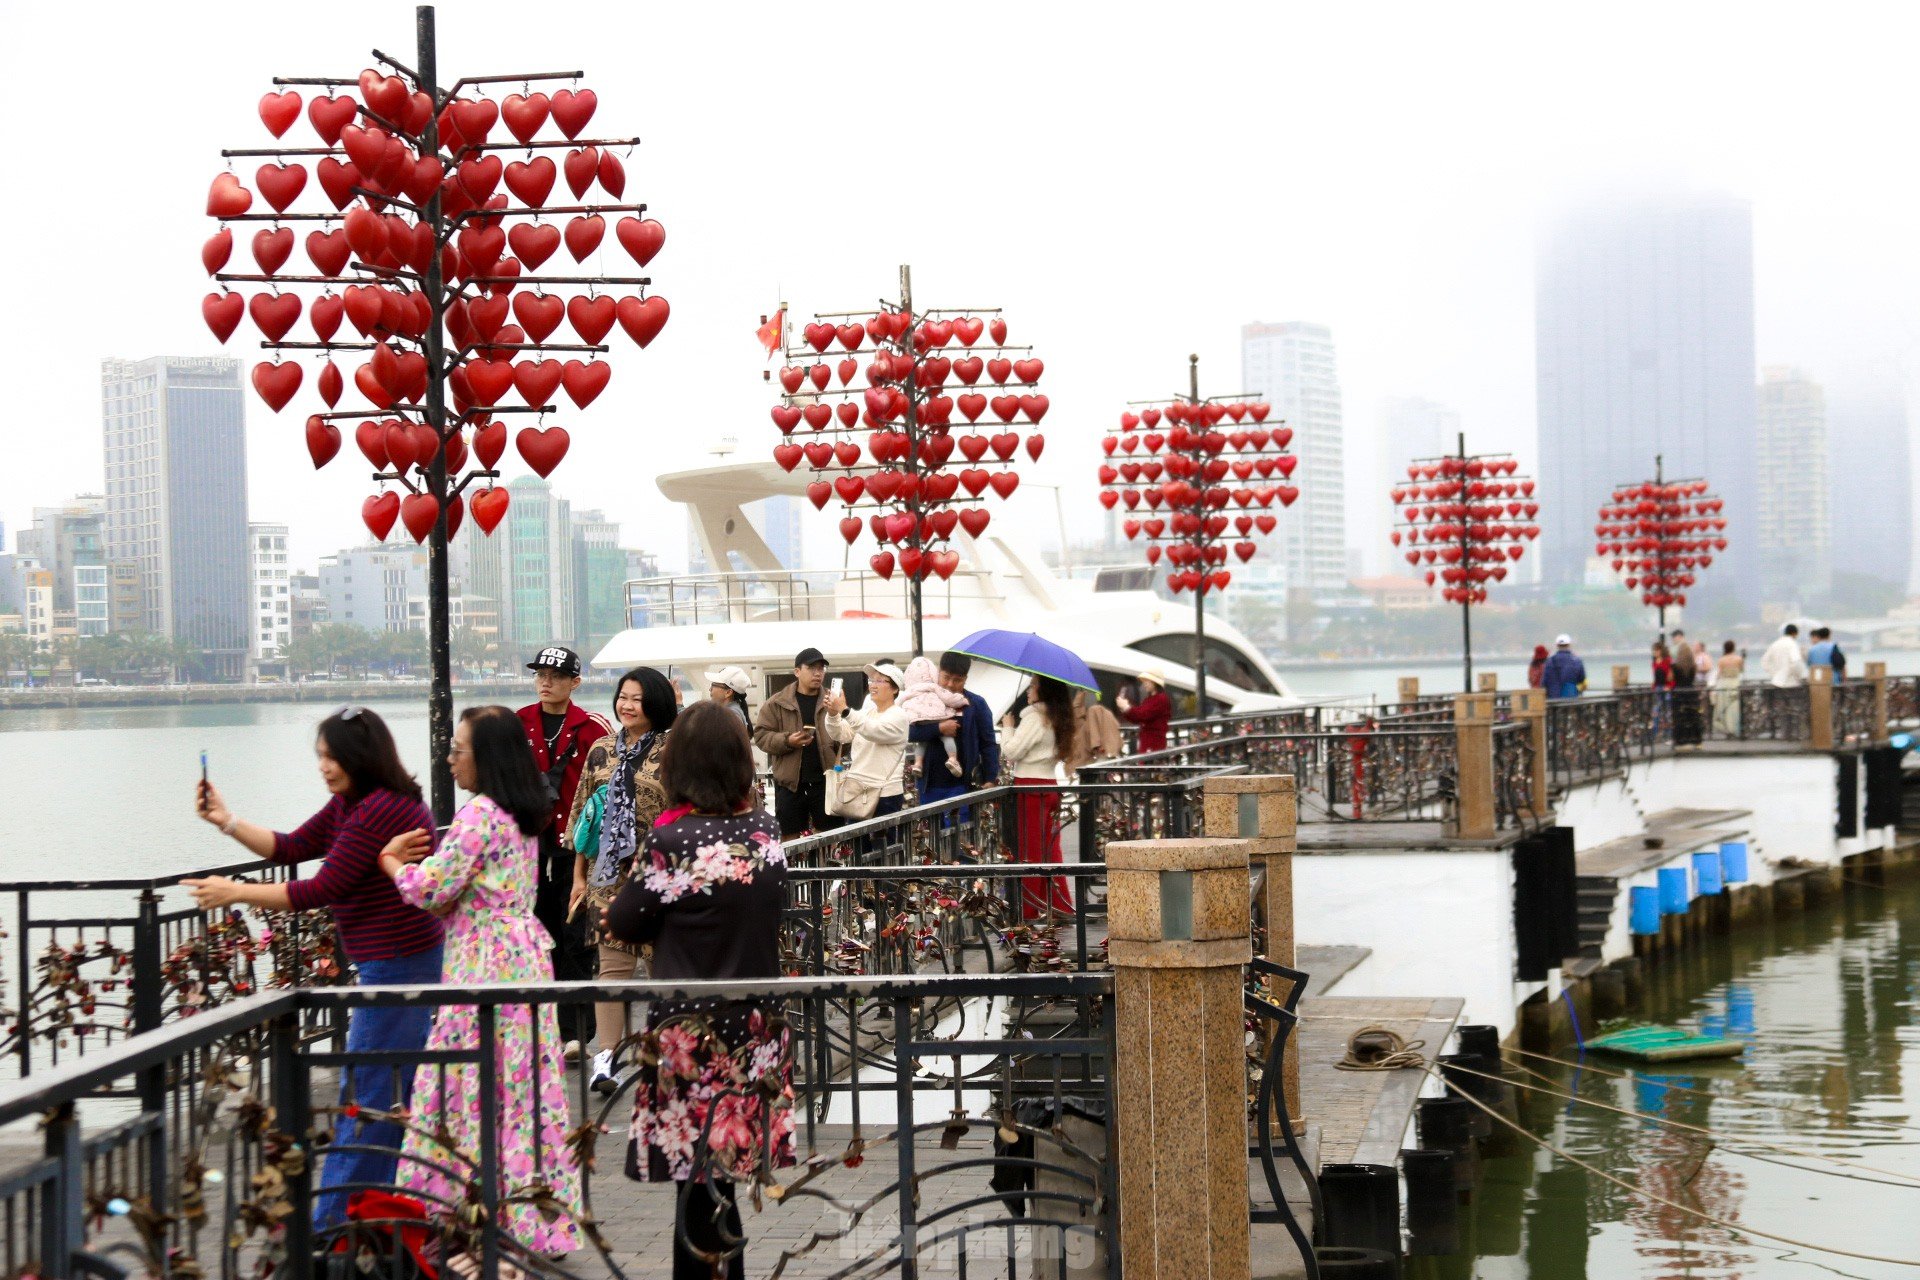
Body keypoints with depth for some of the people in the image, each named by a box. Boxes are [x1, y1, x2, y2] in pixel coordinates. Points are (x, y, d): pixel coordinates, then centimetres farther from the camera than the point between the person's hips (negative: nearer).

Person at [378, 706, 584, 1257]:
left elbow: (433, 891, -16)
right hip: (525, 957, 9)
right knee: (526, 1085, 11)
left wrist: (392, 861, 1)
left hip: (485, 964, -9)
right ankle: (540, 1217, 15)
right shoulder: (524, 815, 13)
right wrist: (420, 859, 8)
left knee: (471, 1086, -3)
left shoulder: (480, 814, -16)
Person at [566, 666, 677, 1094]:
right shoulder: (602, 750, 10)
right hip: (609, 873, 3)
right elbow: (583, 814, 14)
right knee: (613, 963, -1)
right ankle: (606, 1055, -3)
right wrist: (579, 875, 12)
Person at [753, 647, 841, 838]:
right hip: (790, 783, -1)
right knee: (791, 840, 6)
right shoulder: (777, 703, 2)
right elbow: (761, 734, 0)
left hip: (825, 782, 1)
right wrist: (787, 741, -16)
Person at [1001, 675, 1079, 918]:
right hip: (1050, 786, 8)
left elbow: (1011, 752, -14)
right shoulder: (1056, 718, 12)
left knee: (1028, 850, -2)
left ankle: (1027, 909, 2)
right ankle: (1059, 905, 13)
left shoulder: (1034, 717, -14)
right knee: (1050, 850, 12)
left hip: (1029, 787, -8)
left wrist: (1009, 728, 1)